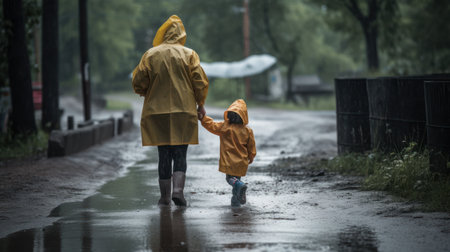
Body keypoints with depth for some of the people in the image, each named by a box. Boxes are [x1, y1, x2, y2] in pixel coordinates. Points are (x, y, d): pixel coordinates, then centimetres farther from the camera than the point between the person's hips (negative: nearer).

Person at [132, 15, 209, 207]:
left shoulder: (150, 55, 0)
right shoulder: (189, 55, -1)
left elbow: (138, 83, 2)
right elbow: (201, 82, -2)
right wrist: (200, 104, 12)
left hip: (157, 112, 1)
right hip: (184, 111, -1)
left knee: (164, 156, 8)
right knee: (180, 155, 4)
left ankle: (165, 197, 10)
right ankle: (178, 189, -16)